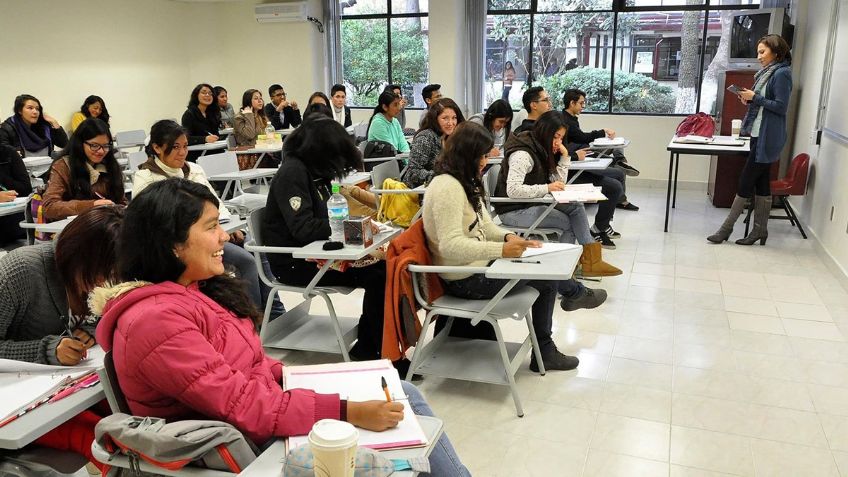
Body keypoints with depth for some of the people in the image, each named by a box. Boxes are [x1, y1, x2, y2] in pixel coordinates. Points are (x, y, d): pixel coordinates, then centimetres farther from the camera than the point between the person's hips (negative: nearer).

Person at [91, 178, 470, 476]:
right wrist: (349, 412, -28)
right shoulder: (157, 320, -24)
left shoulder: (191, 289, 6)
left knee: (402, 396, 3)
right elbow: (242, 405, -27)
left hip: (260, 405, 9)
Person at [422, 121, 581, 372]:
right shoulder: (447, 187, -23)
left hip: (476, 265, 10)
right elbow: (451, 246, -30)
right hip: (465, 280, -10)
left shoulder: (464, 182, 11)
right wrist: (501, 249, -32)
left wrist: (508, 237, -7)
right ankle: (544, 353, 15)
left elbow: (483, 224, 13)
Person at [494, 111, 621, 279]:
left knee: (576, 207, -8)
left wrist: (564, 157, -3)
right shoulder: (522, 154, -20)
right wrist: (546, 188, -29)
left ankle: (591, 259, -12)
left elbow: (557, 182, 10)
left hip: (533, 204, 9)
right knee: (569, 223, -14)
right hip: (513, 211, -9)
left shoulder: (542, 150, 9)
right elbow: (512, 190, -31)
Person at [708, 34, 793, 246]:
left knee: (746, 182, -5)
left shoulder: (782, 74, -12)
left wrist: (755, 97, -16)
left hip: (767, 138, -9)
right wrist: (750, 100, 3)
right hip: (759, 135, 9)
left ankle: (727, 228, 1)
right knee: (760, 182, 10)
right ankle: (760, 230, 16)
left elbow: (781, 106, -17)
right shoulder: (768, 73, 15)